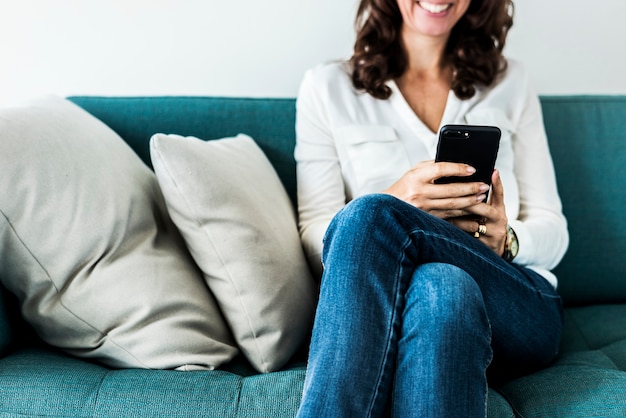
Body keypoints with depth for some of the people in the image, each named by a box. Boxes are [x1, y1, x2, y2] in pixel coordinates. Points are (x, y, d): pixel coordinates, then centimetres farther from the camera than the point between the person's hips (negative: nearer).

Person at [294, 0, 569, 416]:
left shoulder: (508, 82, 19)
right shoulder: (328, 86, 12)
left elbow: (553, 231, 15)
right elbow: (315, 239, 3)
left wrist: (507, 240, -10)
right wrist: (397, 202, -17)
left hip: (518, 310, 1)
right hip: (376, 303, 0)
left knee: (370, 216, -29)